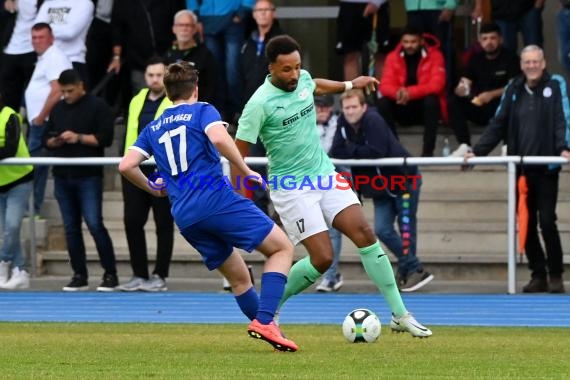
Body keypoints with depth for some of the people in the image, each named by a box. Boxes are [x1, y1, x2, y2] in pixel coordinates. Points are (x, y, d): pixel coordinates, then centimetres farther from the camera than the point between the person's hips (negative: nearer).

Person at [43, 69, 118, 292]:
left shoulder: (97, 107, -2)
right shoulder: (58, 109, 16)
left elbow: (105, 138, -10)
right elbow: (46, 139, 18)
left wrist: (78, 137, -16)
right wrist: (55, 141, -4)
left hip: (88, 176, -6)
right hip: (62, 177, 6)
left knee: (95, 225, -10)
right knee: (71, 228, 6)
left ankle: (110, 274, -3)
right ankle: (79, 276, 11)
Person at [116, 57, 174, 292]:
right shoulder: (137, 101, 17)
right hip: (136, 171, 6)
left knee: (164, 224, 1)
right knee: (132, 222, 3)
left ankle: (159, 277, 6)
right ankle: (139, 275, 12)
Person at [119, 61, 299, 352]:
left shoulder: (153, 128, 21)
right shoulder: (202, 111, 7)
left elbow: (126, 165, 10)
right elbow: (219, 138, -15)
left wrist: (152, 188, 26)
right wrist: (247, 171, -7)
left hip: (184, 217, 6)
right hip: (218, 199, -6)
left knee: (239, 278, 17)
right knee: (282, 248, 0)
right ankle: (264, 321, -17)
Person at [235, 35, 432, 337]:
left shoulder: (303, 79, 1)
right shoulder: (259, 104, -19)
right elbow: (239, 153, -14)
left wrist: (350, 84, 39)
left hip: (325, 176, 6)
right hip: (291, 188, -6)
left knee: (364, 233, -8)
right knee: (322, 258, -14)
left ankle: (400, 315, -4)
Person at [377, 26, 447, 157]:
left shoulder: (434, 56, -12)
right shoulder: (393, 57, -4)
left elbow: (436, 85, -24)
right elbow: (385, 86, -12)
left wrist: (411, 92, -38)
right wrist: (397, 92, -37)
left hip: (425, 106, -3)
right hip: (403, 108, 3)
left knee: (431, 100, -35)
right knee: (383, 103, -24)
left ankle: (428, 150, -30)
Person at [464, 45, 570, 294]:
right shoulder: (514, 89, 10)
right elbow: (498, 124, 11)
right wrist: (477, 151, 2)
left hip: (546, 168, -4)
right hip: (520, 168, 4)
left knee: (547, 222, -6)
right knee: (526, 224, 5)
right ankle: (538, 275, 14)